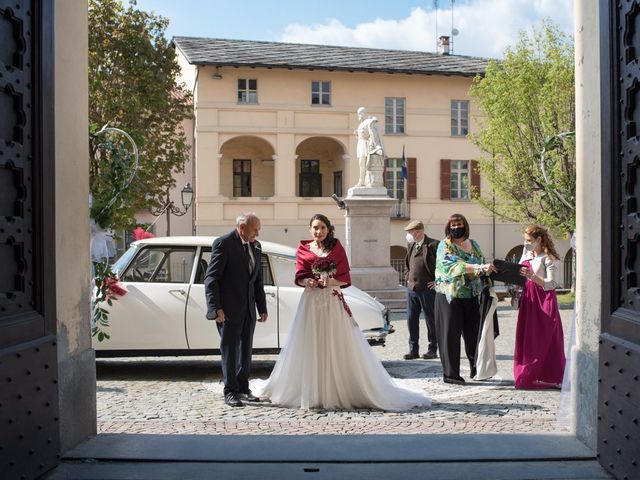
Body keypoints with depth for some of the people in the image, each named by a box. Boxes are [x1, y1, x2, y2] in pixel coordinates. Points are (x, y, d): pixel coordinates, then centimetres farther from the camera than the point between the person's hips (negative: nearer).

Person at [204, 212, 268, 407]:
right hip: (228, 309, -6)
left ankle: (243, 389, 23)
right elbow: (211, 278, -13)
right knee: (229, 349, 1)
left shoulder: (255, 246, 10)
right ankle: (230, 392, 9)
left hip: (248, 309, 7)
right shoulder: (223, 244, -11)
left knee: (246, 349, 12)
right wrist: (216, 308, -19)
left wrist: (262, 308, 12)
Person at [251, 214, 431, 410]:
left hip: (333, 302, -1)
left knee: (337, 346, -1)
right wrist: (307, 281, -21)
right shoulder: (303, 249, 8)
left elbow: (345, 278, 2)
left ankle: (341, 391, 5)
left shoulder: (336, 247, 6)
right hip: (311, 302, 1)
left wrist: (332, 281, -17)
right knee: (310, 348, 2)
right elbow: (299, 276, 1)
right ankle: (311, 392, 9)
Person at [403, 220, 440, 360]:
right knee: (411, 319, 7)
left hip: (427, 289, -7)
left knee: (430, 320, 4)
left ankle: (432, 350, 14)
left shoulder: (433, 245, -11)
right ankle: (413, 350, 16)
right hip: (412, 288, 7)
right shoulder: (411, 246, 12)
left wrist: (437, 280, -11)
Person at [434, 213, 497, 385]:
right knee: (450, 335, -2)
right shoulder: (445, 246, -6)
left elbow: (483, 266, 20)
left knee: (474, 334, 11)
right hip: (450, 296, -5)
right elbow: (455, 266, -22)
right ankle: (450, 374, 3)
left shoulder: (474, 245, 13)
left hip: (472, 297, 5)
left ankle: (476, 370, 25)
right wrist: (480, 268, -31)